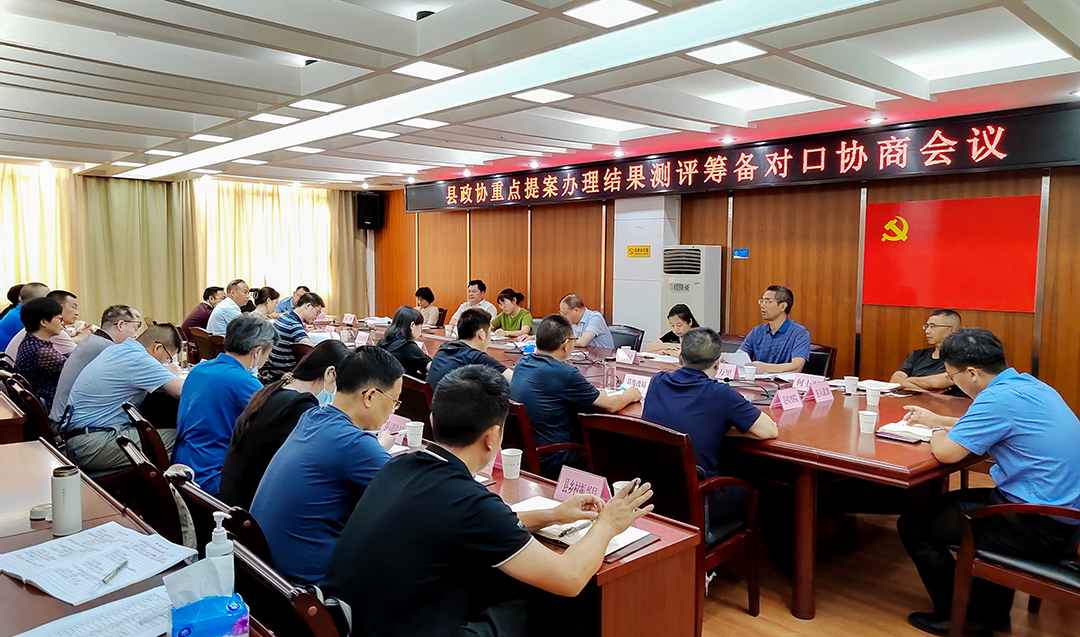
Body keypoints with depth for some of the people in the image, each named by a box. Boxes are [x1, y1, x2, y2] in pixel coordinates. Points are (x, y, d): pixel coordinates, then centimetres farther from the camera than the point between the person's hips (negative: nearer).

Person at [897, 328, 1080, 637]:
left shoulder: (999, 398, -24)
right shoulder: (1028, 384, 6)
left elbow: (946, 452, -23)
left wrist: (937, 432, -1)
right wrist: (936, 419, 28)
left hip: (1039, 528, -10)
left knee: (912, 525, -1)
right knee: (952, 501, 29)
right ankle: (993, 611, 33)